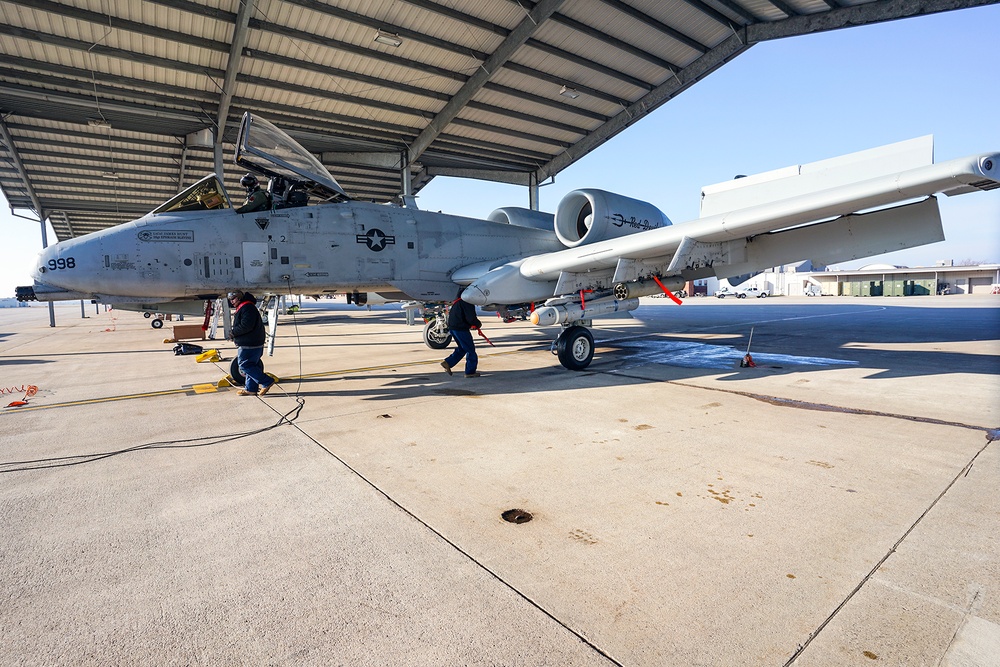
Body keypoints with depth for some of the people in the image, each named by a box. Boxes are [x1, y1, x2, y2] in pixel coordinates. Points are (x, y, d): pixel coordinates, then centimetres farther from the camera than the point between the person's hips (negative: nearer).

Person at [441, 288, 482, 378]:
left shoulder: (457, 302, 16)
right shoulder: (467, 303, -14)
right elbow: (471, 318, -21)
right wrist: (478, 324, 1)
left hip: (452, 327, 9)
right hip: (460, 329, -9)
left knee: (462, 348, 21)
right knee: (470, 349, 1)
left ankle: (448, 363, 12)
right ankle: (470, 372, 6)